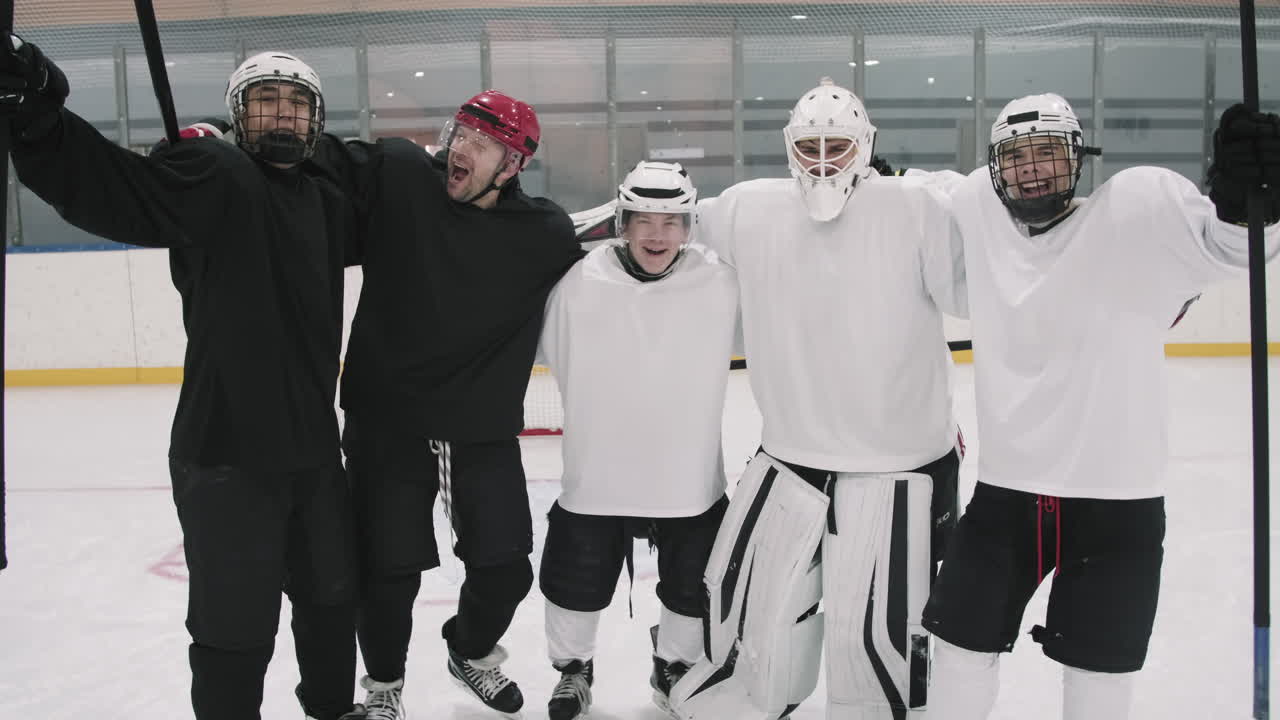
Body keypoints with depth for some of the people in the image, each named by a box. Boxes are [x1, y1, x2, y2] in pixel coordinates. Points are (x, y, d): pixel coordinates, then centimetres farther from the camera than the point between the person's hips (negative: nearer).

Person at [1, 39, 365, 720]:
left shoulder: (327, 201, 11)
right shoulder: (210, 176, -10)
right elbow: (97, 184, -23)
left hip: (313, 448, 7)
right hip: (226, 456, -7)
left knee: (332, 598, 22)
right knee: (236, 631, 2)